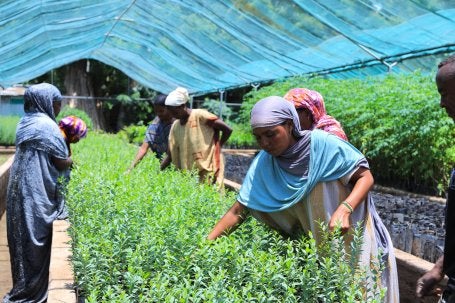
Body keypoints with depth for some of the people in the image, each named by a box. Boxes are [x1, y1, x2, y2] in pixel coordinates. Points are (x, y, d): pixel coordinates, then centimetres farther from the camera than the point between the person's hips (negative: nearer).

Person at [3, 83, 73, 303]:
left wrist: (64, 157, 11)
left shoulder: (25, 122, 11)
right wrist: (70, 160, 8)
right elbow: (62, 163, -12)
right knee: (36, 241, 1)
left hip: (20, 188, 9)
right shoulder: (47, 125, -16)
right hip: (36, 192, -9)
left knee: (23, 239, 15)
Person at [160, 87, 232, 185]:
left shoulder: (200, 116, -12)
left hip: (208, 170, -6)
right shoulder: (175, 126, 7)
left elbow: (227, 129, -13)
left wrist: (217, 147, -3)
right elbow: (170, 155, 9)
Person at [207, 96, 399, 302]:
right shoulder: (263, 164, -9)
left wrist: (344, 209, -32)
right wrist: (206, 244, -18)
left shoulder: (323, 144, -21)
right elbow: (238, 211, -8)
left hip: (353, 237, -3)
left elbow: (365, 177, -14)